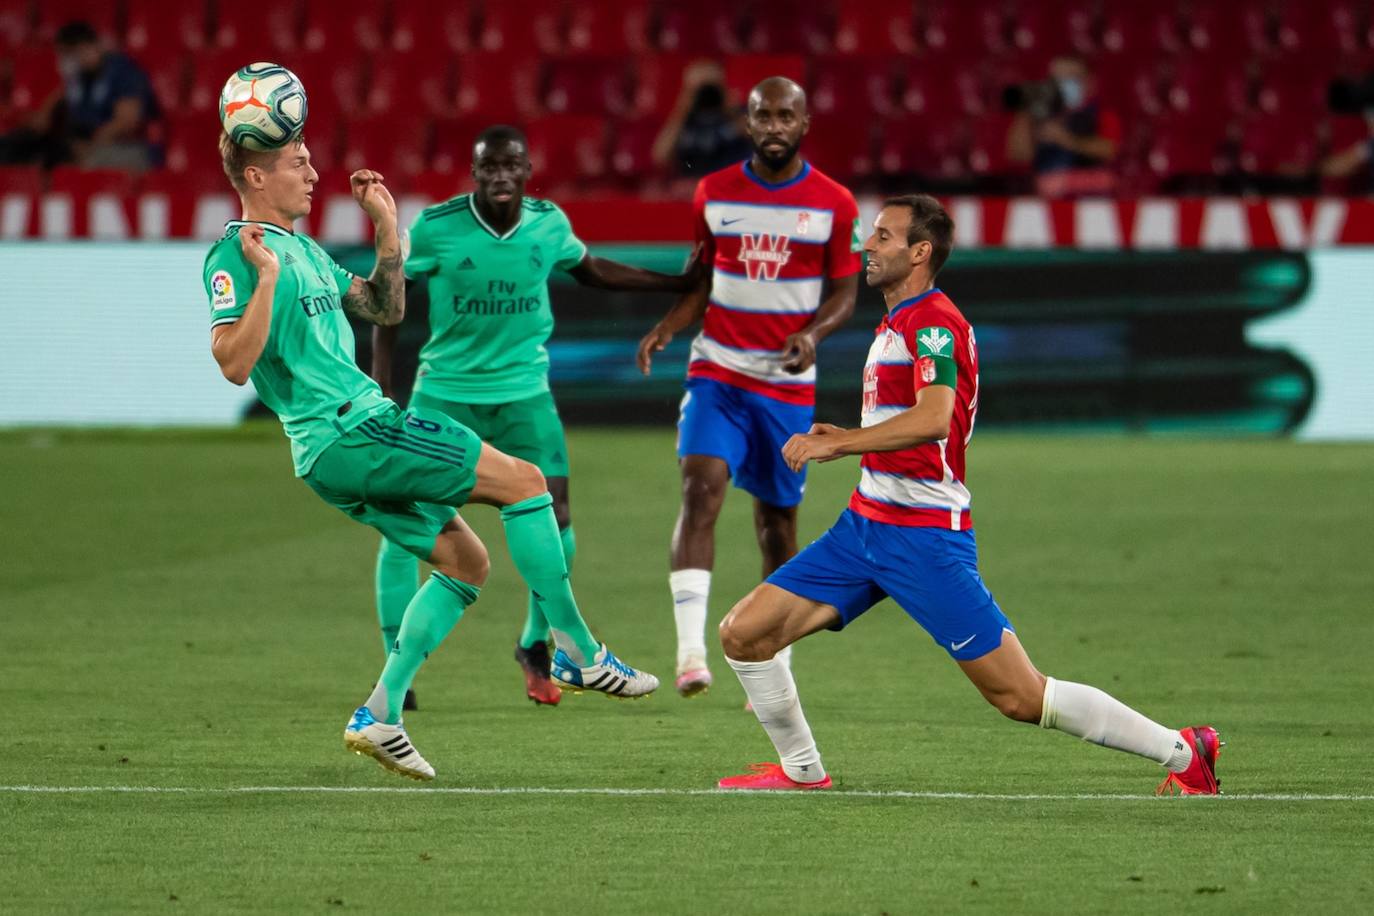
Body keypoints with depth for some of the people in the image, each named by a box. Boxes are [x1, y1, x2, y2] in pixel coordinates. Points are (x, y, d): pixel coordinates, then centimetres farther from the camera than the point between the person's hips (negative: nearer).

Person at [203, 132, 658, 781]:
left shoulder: (302, 249, 19)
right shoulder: (235, 256, -10)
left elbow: (386, 309, 25)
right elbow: (234, 364, -21)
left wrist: (388, 228, 17)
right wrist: (266, 278, -26)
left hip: (345, 446, 10)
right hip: (349, 430, -10)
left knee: (464, 562, 11)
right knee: (522, 480, -7)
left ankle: (379, 716, 6)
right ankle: (578, 653, -2)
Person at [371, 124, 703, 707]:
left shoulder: (550, 224, -3)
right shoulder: (435, 228, -12)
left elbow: (595, 272, 17)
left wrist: (685, 282, 17)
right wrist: (381, 385, -5)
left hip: (523, 391, 2)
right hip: (445, 391, -2)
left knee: (555, 521, -5)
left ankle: (536, 645, 19)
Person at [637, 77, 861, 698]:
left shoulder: (834, 204, -2)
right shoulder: (713, 193, 3)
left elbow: (844, 294, 2)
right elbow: (702, 280, 12)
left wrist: (811, 334, -18)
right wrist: (665, 329, -5)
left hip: (789, 383, 0)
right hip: (717, 372, 0)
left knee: (777, 519, 7)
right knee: (701, 486, -21)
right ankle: (690, 649, -27)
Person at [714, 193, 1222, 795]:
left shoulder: (934, 323, -14)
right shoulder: (896, 324, 17)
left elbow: (933, 418, -32)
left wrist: (836, 444, -29)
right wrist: (847, 439, 18)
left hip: (924, 537, -9)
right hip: (865, 523, 9)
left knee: (1021, 697, -10)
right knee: (742, 634, 2)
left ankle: (1184, 752, 0)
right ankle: (801, 772, 19)